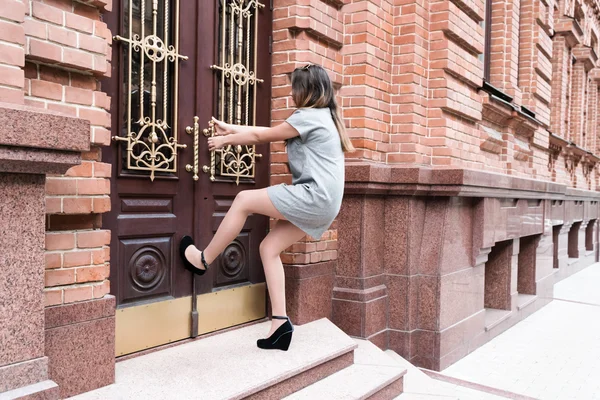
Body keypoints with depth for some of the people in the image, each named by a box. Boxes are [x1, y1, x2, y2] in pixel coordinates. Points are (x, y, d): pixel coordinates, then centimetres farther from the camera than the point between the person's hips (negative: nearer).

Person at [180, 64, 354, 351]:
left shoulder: (308, 116, -8)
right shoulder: (324, 117, 22)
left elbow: (262, 136, -1)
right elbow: (269, 132, 22)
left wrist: (225, 140, 13)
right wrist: (231, 129, 24)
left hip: (314, 197, -10)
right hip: (323, 202, 10)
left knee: (244, 200, -6)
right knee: (269, 248, 7)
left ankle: (203, 260, 8)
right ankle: (280, 323, 3)